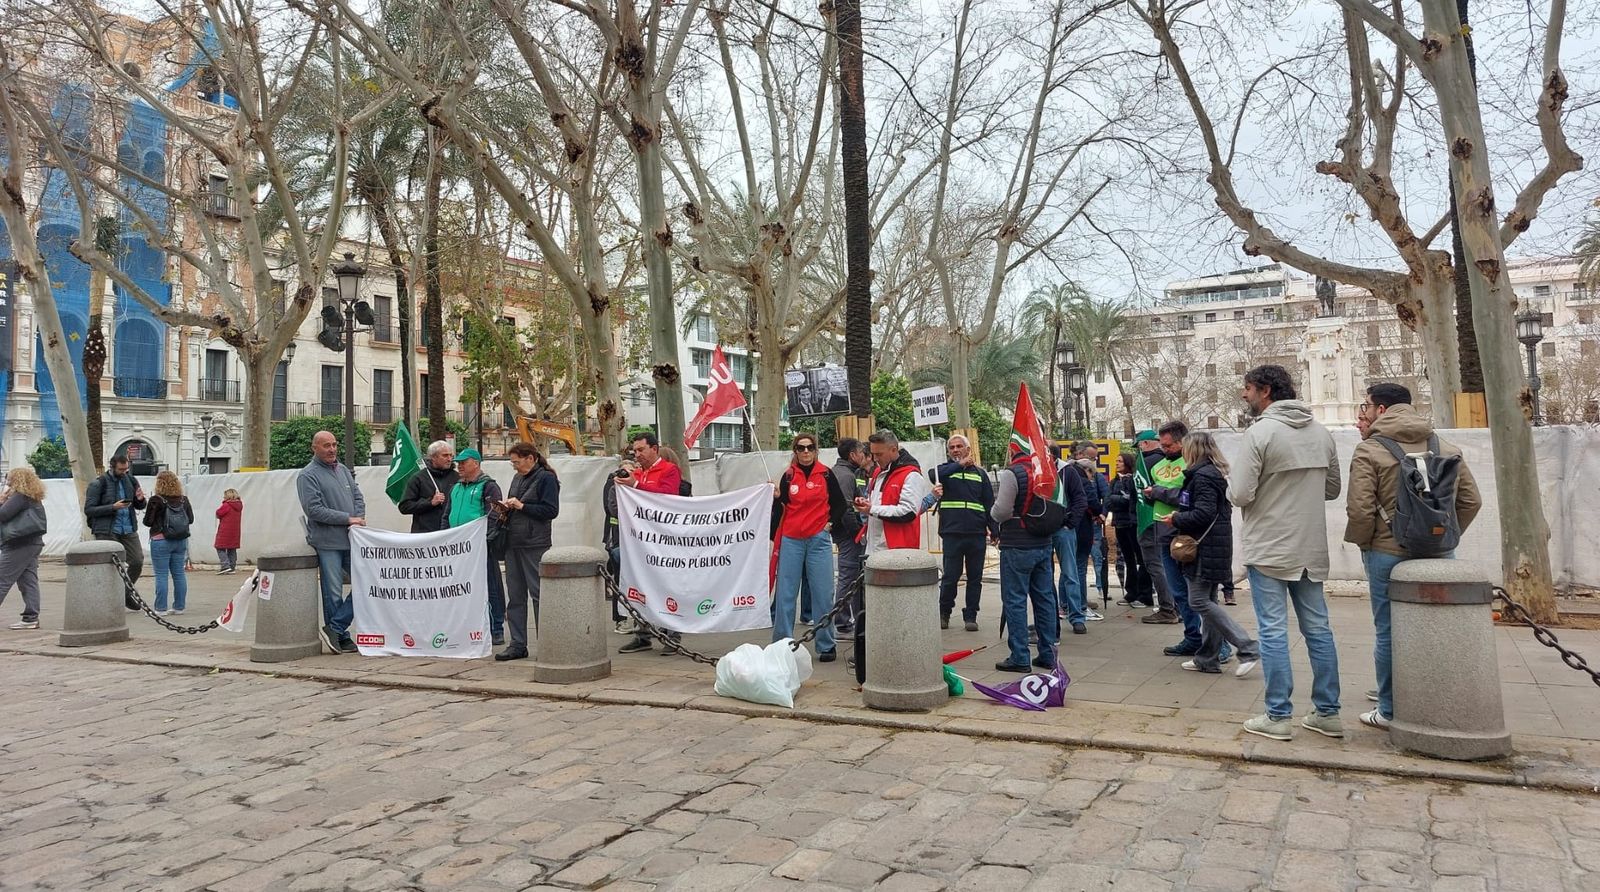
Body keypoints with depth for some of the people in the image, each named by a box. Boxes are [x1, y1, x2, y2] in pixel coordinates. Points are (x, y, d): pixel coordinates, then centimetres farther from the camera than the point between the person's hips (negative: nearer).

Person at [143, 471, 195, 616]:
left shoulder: (156, 500, -11)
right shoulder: (184, 500, 2)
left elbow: (148, 521, -7)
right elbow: (191, 519, 9)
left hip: (161, 541, -4)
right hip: (181, 541, 5)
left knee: (161, 575, 1)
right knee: (179, 574, 10)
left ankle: (161, 609, 2)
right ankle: (179, 607, 14)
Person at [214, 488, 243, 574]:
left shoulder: (226, 505, -15)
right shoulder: (239, 506, 8)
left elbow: (218, 513, -8)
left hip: (225, 531, -7)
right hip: (235, 531, 7)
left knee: (220, 548, -1)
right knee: (232, 549, 11)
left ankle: (226, 566, -12)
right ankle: (232, 567, 12)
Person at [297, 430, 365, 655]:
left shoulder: (343, 469, 16)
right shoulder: (307, 475, -6)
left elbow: (358, 497, 18)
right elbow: (314, 510, -14)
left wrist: (359, 519, -2)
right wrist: (348, 519, -13)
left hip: (351, 539, 7)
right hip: (327, 542, -7)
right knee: (333, 592, -1)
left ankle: (335, 628, 10)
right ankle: (342, 638, 9)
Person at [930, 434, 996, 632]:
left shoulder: (979, 473, 13)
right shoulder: (945, 470, 7)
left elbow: (990, 504, 12)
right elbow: (934, 474, -19)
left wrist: (994, 531, 4)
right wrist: (960, 464, -22)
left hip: (977, 535, 2)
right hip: (952, 534, -2)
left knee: (975, 578, 7)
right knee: (950, 576, 2)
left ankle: (970, 616, 18)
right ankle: (944, 612, 21)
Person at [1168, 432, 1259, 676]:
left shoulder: (1203, 475, -16)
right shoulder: (1215, 473, 16)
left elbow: (1203, 514, -23)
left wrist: (1176, 519, -9)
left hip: (1206, 547, -10)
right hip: (1215, 546, 10)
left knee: (1199, 602, -8)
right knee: (1208, 601, 12)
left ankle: (1247, 648, -7)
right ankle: (1208, 658, 17)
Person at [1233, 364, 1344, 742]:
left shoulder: (1260, 432, -14)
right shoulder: (1322, 432, 7)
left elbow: (1241, 494, -17)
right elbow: (1332, 489, 15)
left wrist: (1258, 492, 4)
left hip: (1268, 549, -6)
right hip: (1311, 548, 6)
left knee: (1273, 630, -1)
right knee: (1318, 628, 12)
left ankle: (1277, 716, 4)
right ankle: (1328, 713, 19)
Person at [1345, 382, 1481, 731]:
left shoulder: (1370, 450, -9)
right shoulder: (1447, 449, 9)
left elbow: (1360, 508, -15)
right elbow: (1471, 501, 10)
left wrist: (1361, 543, 1)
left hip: (1389, 555, -5)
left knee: (1389, 633, 5)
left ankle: (1390, 711, 11)